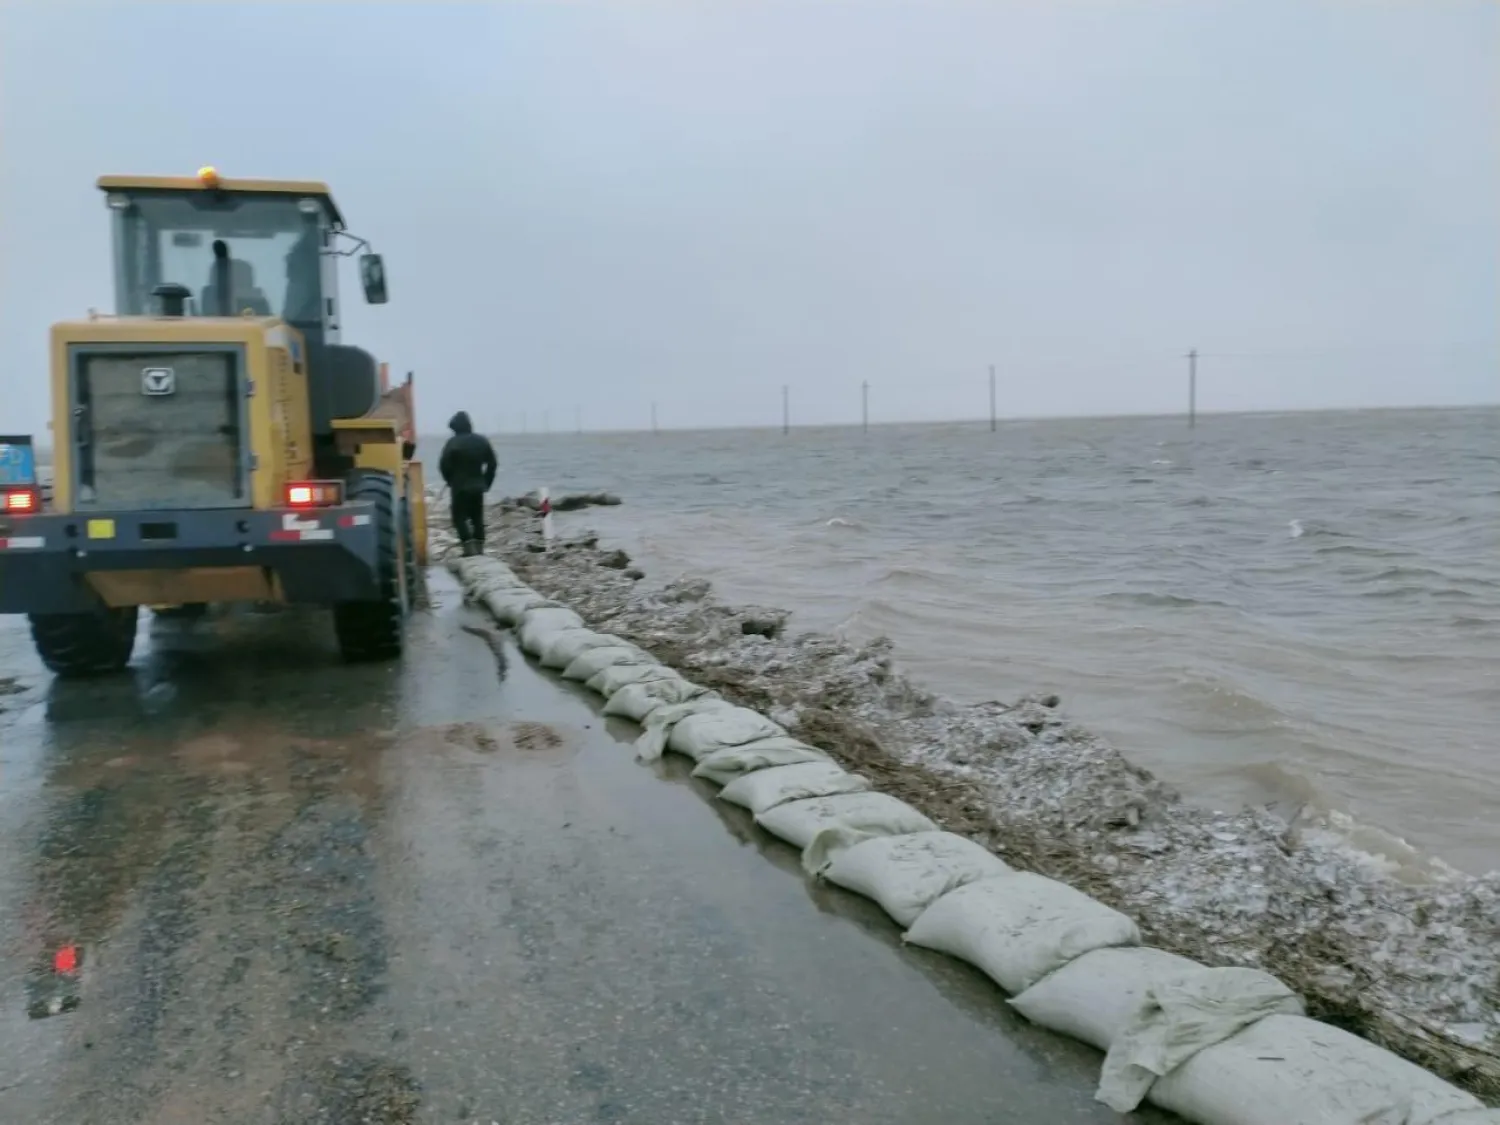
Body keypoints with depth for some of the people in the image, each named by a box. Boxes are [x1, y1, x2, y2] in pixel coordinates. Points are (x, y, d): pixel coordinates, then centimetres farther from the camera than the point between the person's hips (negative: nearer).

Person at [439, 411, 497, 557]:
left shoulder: (453, 443, -12)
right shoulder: (482, 441, 7)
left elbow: (444, 465, -13)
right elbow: (492, 464, 9)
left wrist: (451, 481, 3)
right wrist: (486, 483, 12)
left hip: (460, 487, -5)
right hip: (478, 486, 6)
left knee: (460, 517, 0)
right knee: (477, 518, 12)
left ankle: (469, 546, -14)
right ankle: (479, 548, 11)